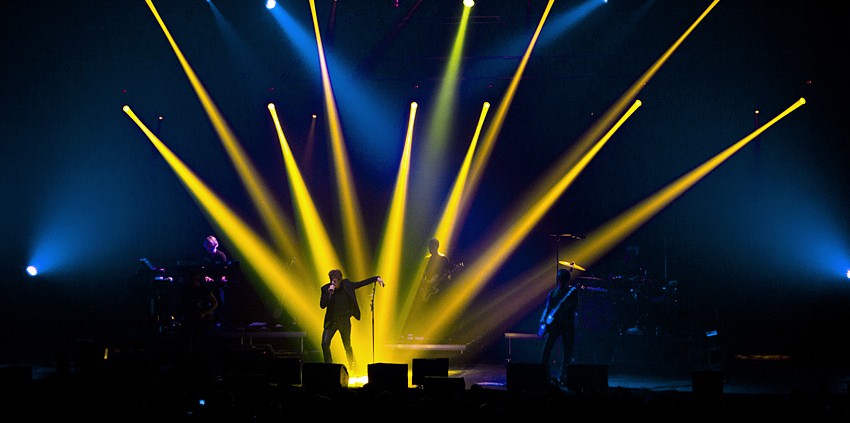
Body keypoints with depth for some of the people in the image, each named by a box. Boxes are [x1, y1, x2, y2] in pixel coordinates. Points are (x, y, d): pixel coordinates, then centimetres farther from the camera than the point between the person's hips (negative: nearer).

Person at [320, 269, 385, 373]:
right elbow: (322, 305, -17)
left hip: (345, 321, 1)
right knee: (325, 343, -14)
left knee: (347, 346, 10)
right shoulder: (326, 289, -9)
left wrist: (376, 278, -1)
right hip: (332, 321, -1)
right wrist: (329, 293, -28)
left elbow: (361, 283, 4)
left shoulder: (346, 284, -5)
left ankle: (352, 367, 25)